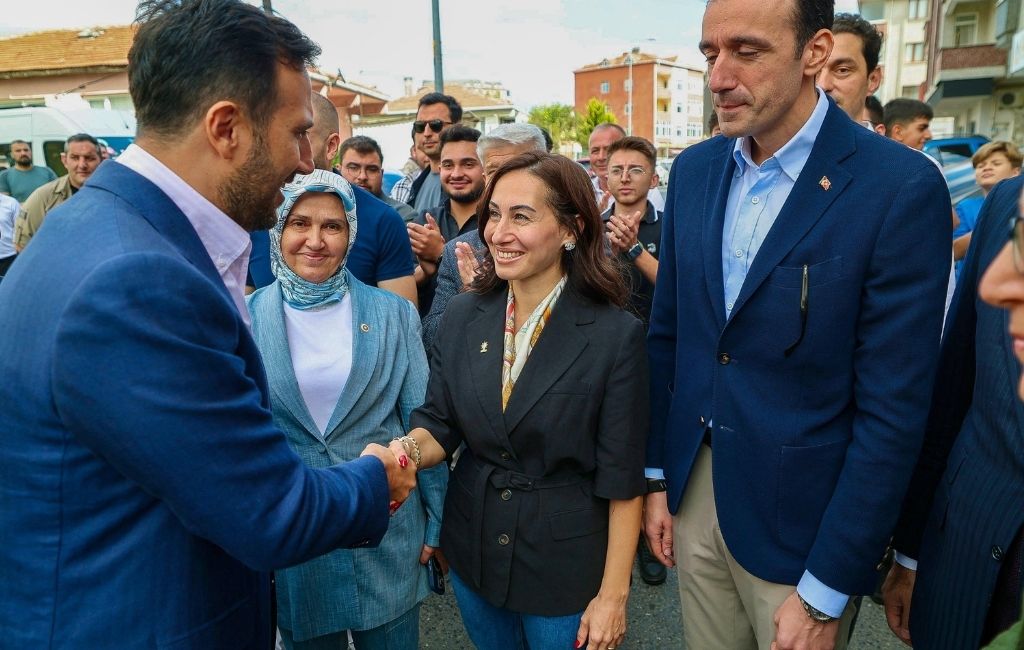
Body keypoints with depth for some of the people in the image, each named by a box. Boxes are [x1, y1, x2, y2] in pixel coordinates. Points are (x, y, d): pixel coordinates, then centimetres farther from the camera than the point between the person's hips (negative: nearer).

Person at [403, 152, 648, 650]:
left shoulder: (615, 334, -17)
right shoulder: (463, 316, -4)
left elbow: (621, 479, -13)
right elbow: (437, 423, 1)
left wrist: (613, 594, -10)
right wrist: (409, 451, -22)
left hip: (565, 564, -4)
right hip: (472, 550, 4)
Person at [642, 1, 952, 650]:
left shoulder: (902, 188, -16)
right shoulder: (693, 169, 0)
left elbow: (892, 410, -16)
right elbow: (667, 334, 6)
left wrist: (826, 593, -12)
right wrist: (657, 475, 7)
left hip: (803, 519, -4)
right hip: (693, 492, 5)